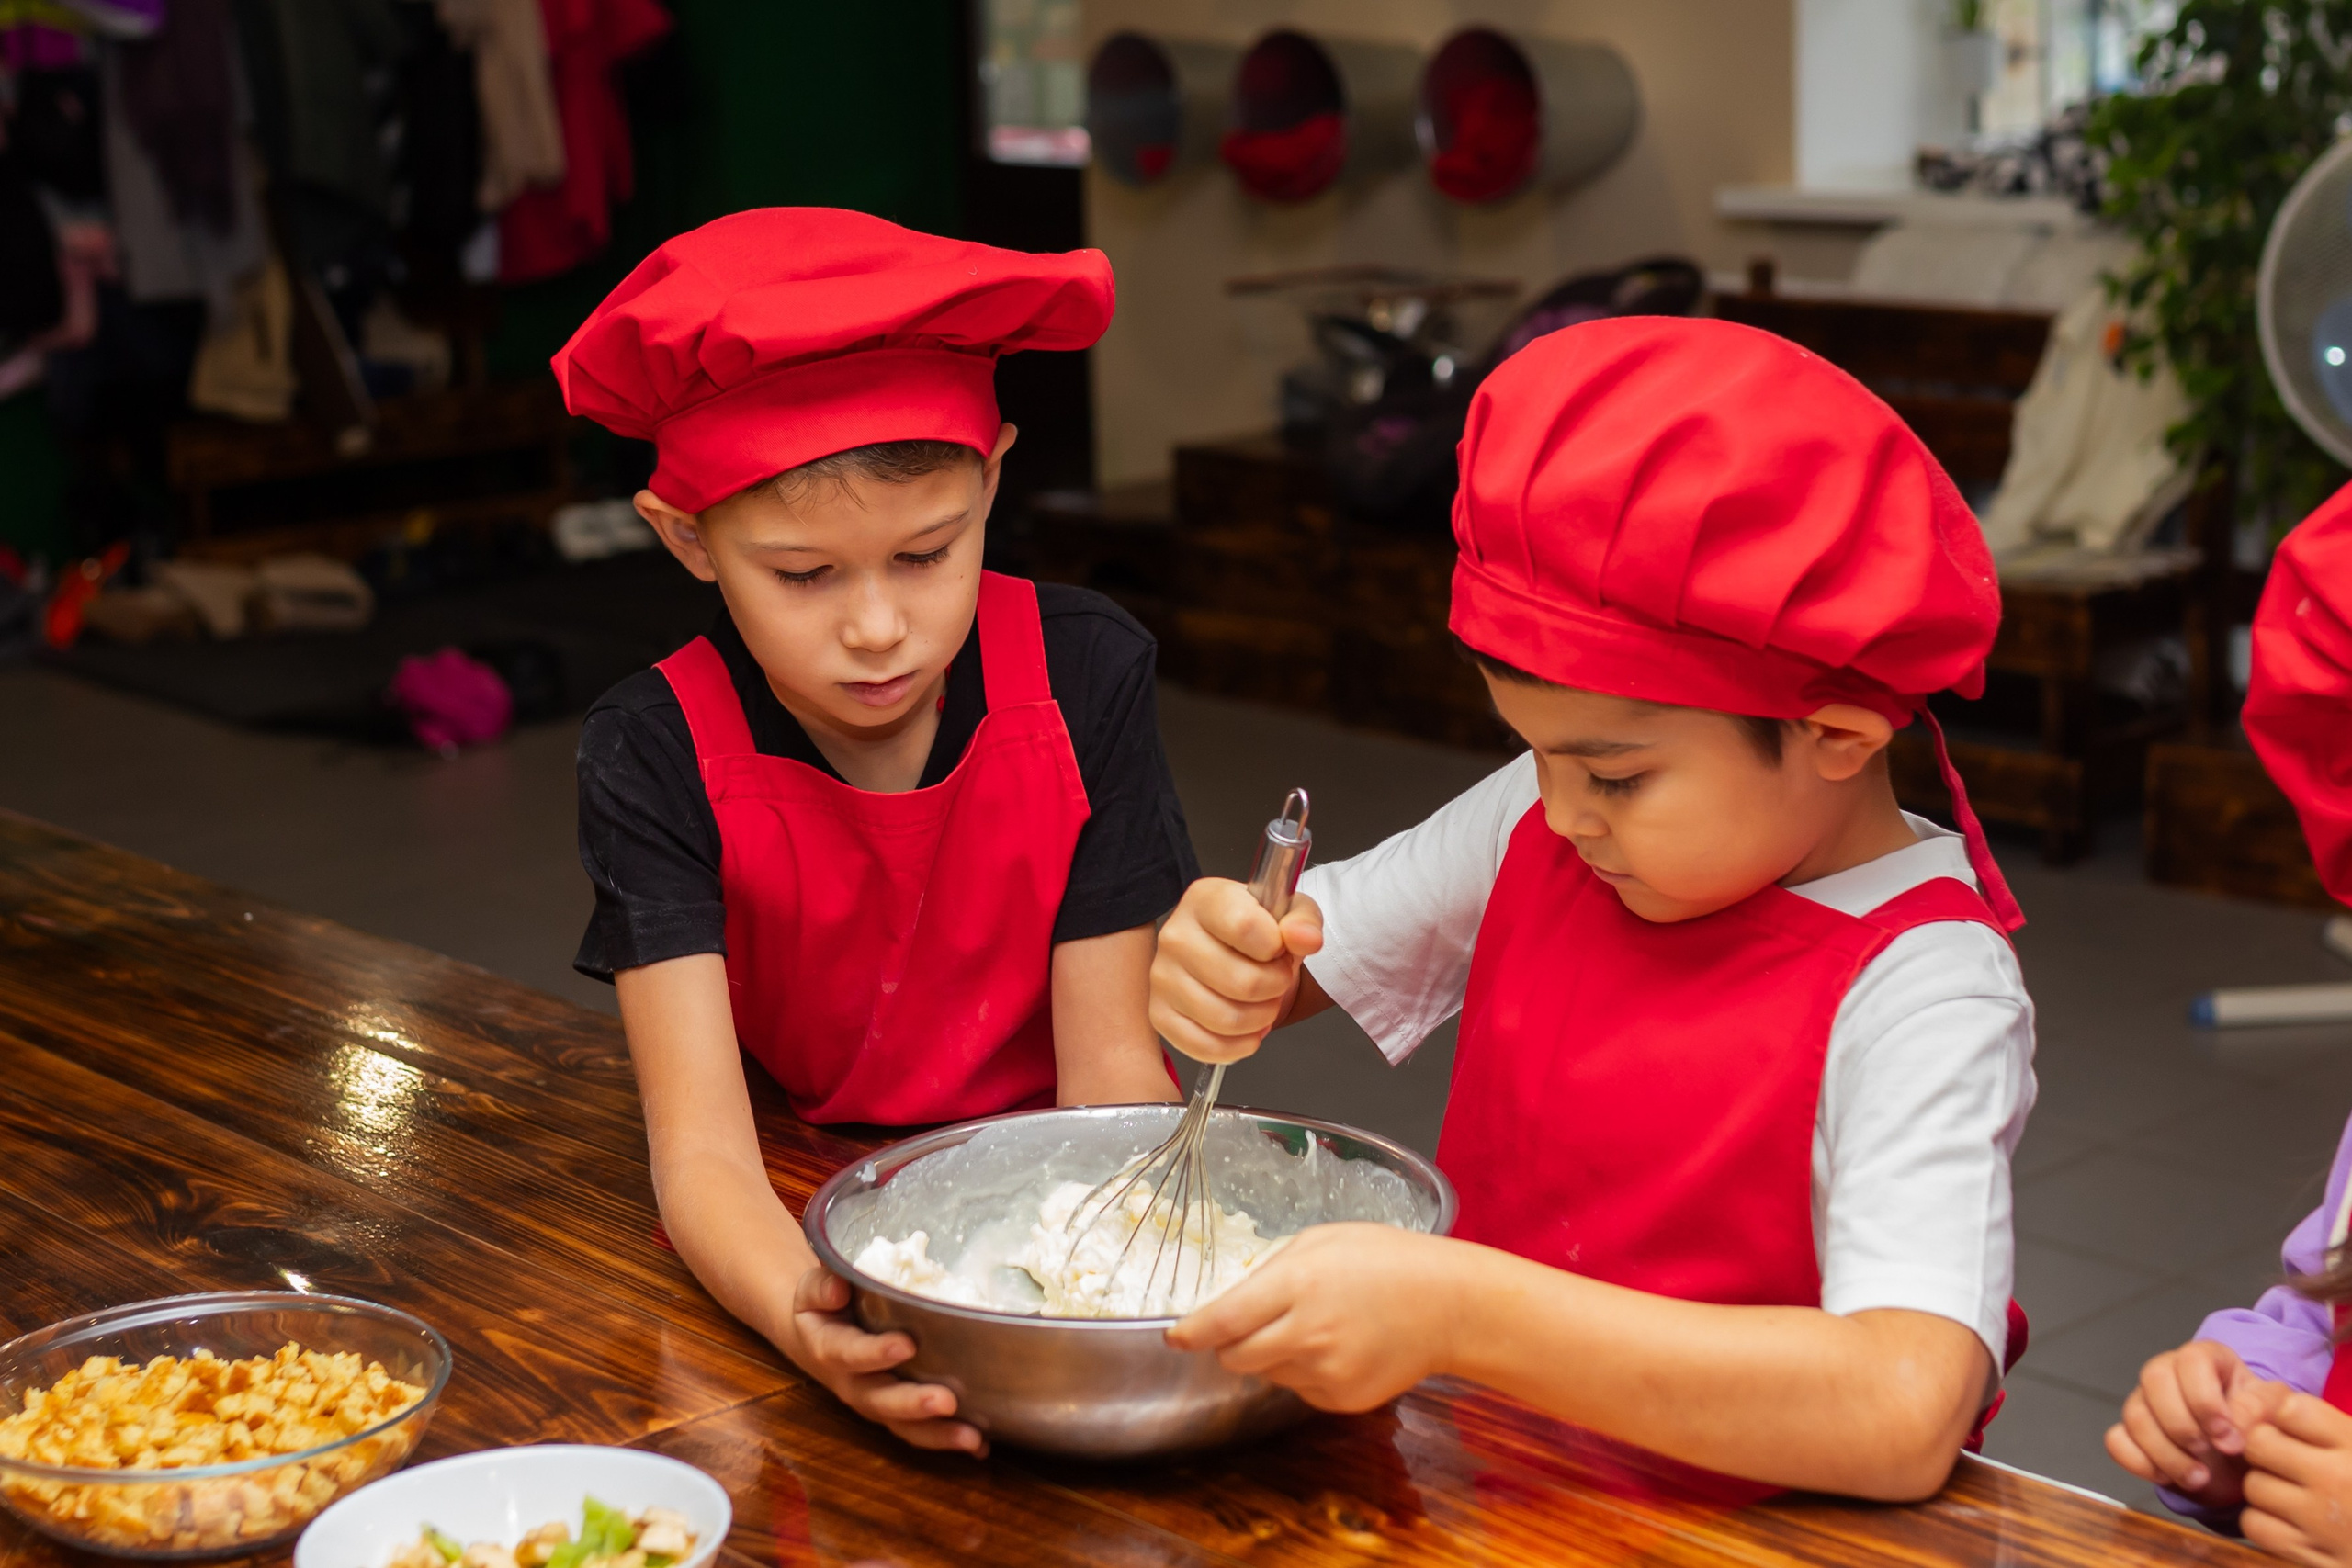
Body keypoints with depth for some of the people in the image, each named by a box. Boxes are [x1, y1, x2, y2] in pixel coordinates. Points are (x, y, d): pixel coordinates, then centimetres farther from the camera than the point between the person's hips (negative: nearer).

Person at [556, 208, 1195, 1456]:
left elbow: (1112, 1067, -9)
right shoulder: (657, 757, -14)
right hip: (801, 1234, 0)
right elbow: (701, 1150, -21)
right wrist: (808, 1320, -43)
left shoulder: (1084, 676, -10)